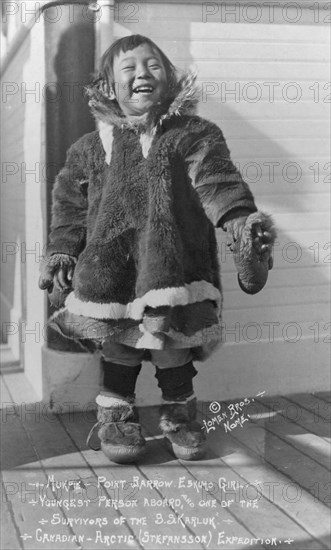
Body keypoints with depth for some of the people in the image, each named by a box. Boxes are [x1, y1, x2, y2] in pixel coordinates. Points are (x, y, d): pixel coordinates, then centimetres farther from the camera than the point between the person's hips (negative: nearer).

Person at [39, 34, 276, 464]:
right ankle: (116, 414, 20)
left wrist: (241, 219, -24)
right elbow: (71, 204, 17)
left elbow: (216, 181, -8)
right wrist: (61, 251, 9)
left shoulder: (195, 135, 5)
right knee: (118, 339, -1)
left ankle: (179, 413, 21)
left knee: (173, 339, -2)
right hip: (110, 266, 2)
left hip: (173, 263, -1)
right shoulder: (92, 148, 12)